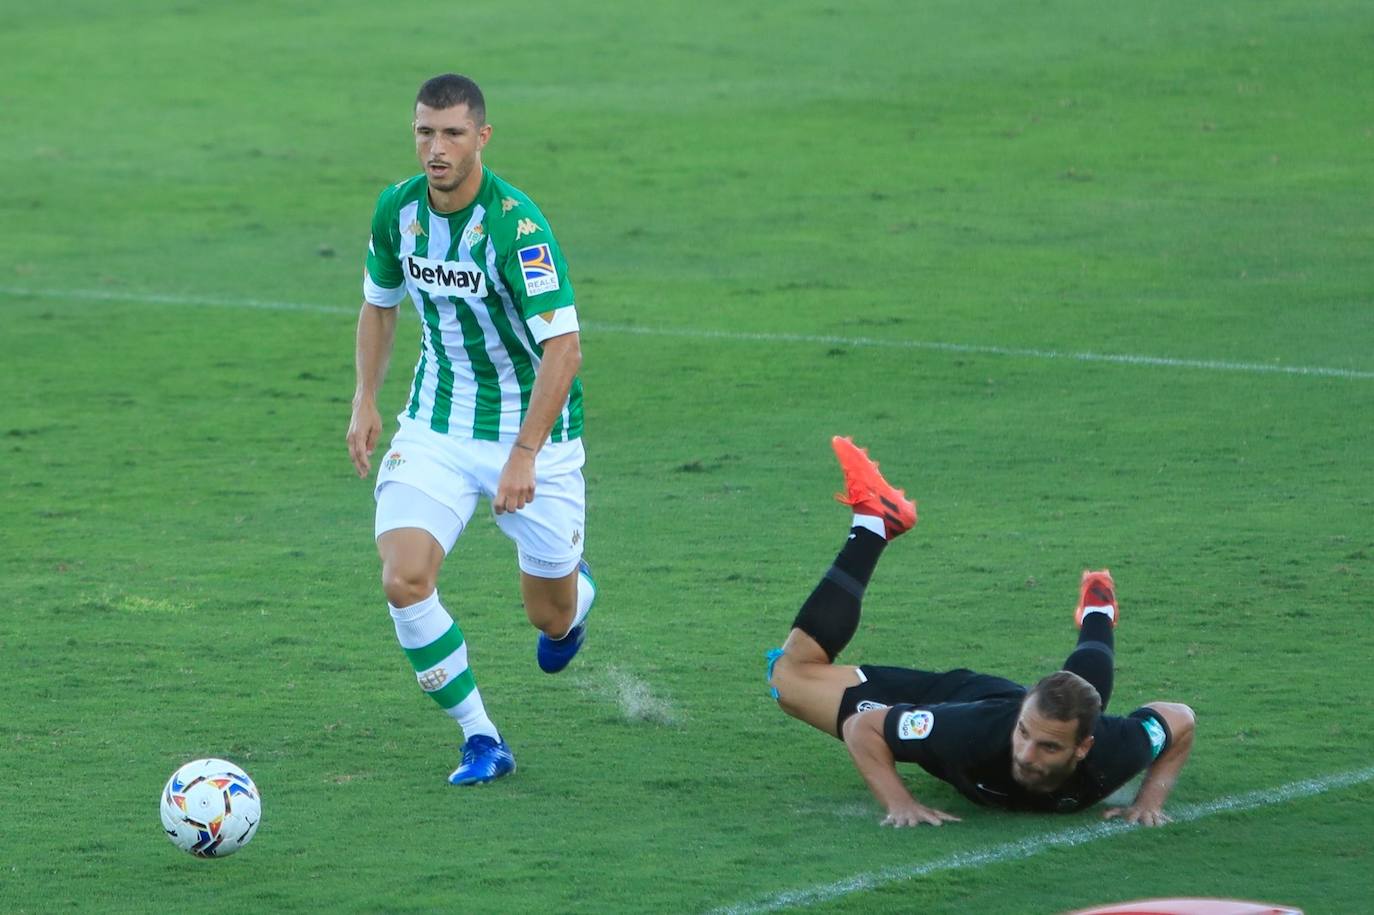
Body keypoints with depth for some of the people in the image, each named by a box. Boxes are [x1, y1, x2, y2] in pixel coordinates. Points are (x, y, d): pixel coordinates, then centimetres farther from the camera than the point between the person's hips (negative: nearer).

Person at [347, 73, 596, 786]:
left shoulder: (515, 224, -24)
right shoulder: (396, 209, -5)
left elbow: (564, 348, -27)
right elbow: (379, 302, 16)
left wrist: (524, 456, -31)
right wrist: (365, 400, 7)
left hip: (532, 433, -4)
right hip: (436, 427, 4)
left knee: (550, 618, 8)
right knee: (404, 579, -19)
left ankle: (573, 593, 49)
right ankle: (480, 739, -4)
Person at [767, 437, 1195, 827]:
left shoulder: (1111, 752, -45)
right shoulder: (974, 730, -50)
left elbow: (1180, 719, -22)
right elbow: (862, 727, -36)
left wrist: (1151, 799, -32)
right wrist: (898, 803, -45)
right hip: (956, 697, -2)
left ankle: (1097, 613, 67)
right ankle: (874, 520, 22)